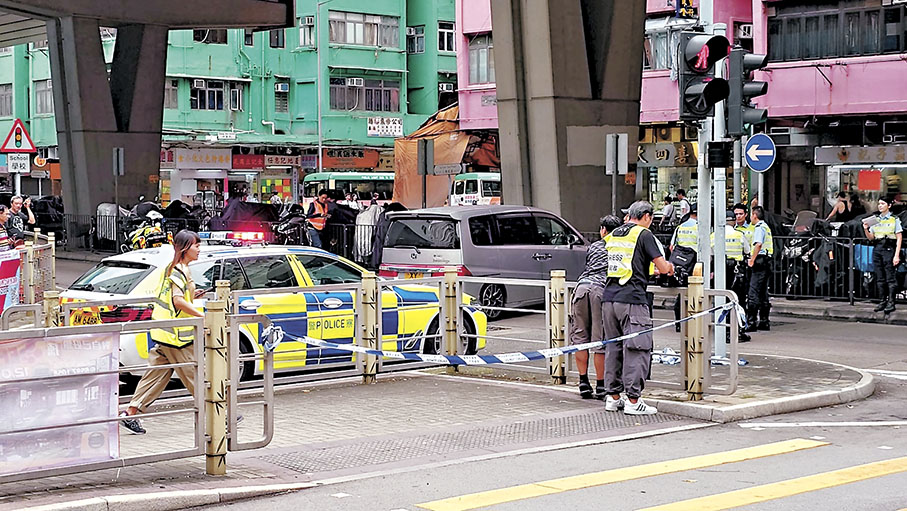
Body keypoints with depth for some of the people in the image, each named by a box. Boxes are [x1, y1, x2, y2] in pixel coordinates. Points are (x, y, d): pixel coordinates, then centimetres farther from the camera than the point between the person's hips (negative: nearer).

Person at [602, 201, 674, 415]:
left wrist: (649, 269, 34)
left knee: (613, 347, 14)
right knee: (637, 349, -4)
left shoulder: (613, 234, 18)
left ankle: (613, 397, 17)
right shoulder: (643, 234, -3)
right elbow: (663, 267, -7)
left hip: (609, 297, 7)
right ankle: (633, 401, -5)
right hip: (632, 298, -7)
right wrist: (669, 268, 17)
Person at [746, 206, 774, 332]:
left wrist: (752, 260, -20)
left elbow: (758, 244, -22)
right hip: (767, 261, 10)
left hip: (759, 261, -10)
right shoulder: (766, 227, 20)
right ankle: (764, 321, 15)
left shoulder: (759, 227, -9)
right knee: (763, 293, 12)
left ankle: (751, 322, -15)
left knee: (753, 293, -11)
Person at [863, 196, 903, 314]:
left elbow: (899, 238, -4)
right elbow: (871, 238, 16)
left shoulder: (894, 219, -1)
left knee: (890, 277, -6)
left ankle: (891, 303, -5)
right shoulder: (875, 220, 13)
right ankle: (882, 301, 13)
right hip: (877, 249, 5)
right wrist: (866, 229, -5)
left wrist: (897, 255, -12)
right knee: (880, 278, 7)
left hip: (889, 249, -5)